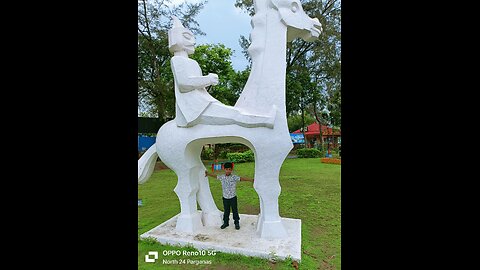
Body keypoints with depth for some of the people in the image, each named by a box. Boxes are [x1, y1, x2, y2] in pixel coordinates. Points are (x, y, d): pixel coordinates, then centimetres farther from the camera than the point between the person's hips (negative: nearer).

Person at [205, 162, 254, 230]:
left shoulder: (234, 177, -14)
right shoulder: (222, 177, -3)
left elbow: (242, 178, -24)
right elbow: (215, 176, 12)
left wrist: (251, 180, -33)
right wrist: (208, 173, 19)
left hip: (233, 197, -3)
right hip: (225, 197, 3)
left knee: (235, 210, 10)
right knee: (226, 211, 17)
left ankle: (237, 223, 27)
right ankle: (225, 222, 34)